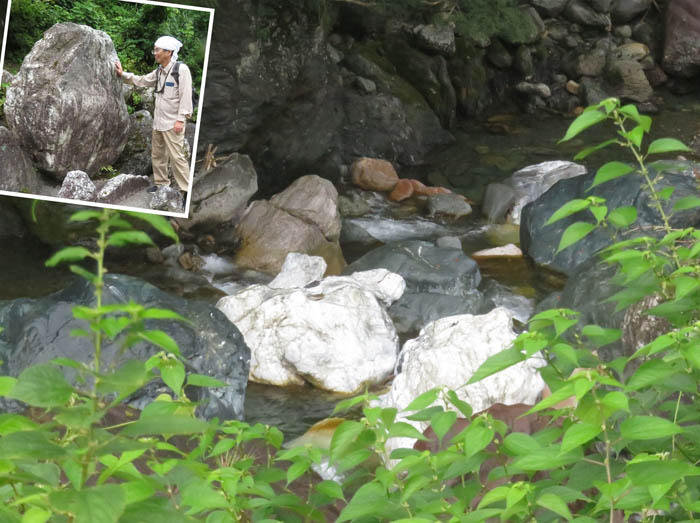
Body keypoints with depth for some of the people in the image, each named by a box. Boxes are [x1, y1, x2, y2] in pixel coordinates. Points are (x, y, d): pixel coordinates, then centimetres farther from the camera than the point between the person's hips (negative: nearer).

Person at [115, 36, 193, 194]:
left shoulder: (181, 69, -13)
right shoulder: (159, 72, 13)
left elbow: (186, 96, -17)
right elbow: (141, 81, 26)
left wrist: (181, 119, -21)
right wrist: (123, 74, 15)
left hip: (172, 123, -9)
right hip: (158, 121, 9)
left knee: (176, 157, -12)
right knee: (157, 155, 14)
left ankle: (186, 190, -10)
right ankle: (161, 183, 26)